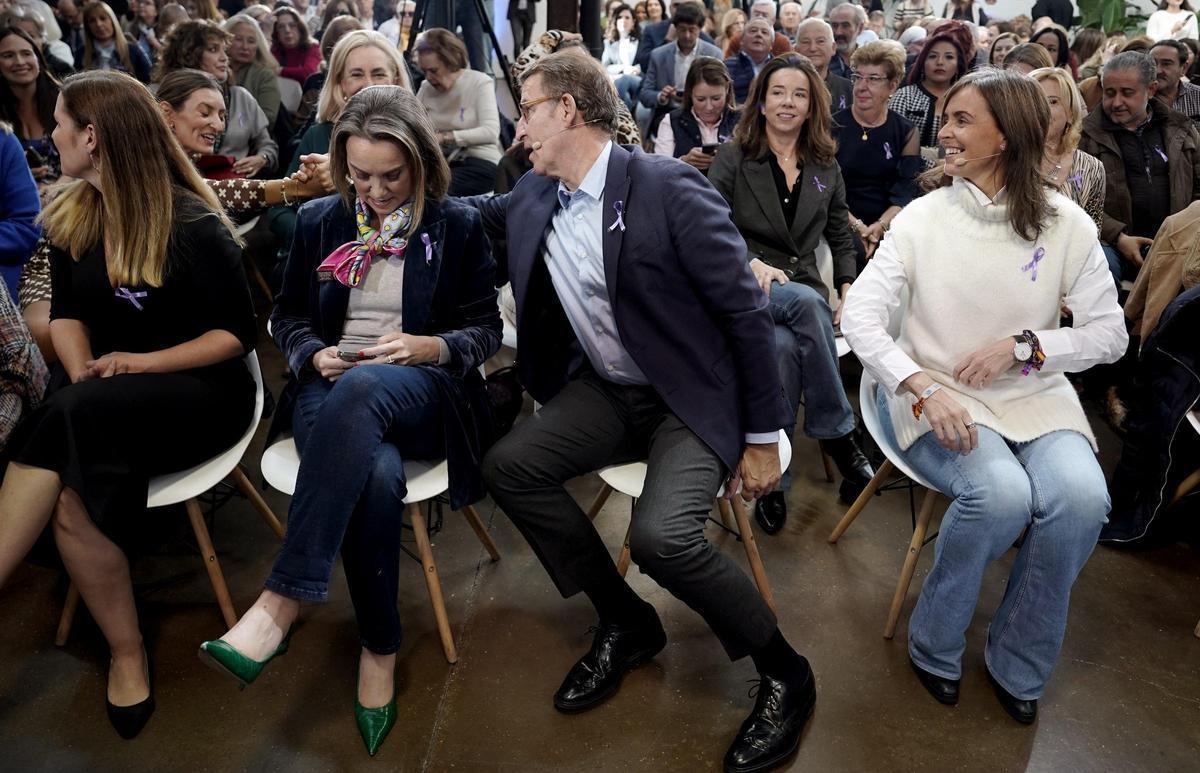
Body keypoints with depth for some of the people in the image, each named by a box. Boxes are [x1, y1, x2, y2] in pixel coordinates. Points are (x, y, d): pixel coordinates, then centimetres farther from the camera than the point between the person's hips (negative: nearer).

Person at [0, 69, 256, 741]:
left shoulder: (194, 227, -11)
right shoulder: (73, 219, 10)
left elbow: (239, 333, -8)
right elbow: (67, 314, 13)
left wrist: (140, 363, -18)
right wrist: (82, 372, -9)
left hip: (201, 394, -5)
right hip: (103, 402, 5)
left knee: (67, 422, -32)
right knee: (69, 499, -27)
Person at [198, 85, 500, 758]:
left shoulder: (458, 225, 7)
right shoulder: (319, 221, 14)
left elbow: (486, 329, 6)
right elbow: (288, 319, 19)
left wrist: (429, 347, -14)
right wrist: (315, 355, -4)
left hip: (423, 394, -1)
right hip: (331, 392, 2)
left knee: (360, 389, -41)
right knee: (376, 477, -36)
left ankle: (281, 604, -39)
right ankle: (380, 647, -15)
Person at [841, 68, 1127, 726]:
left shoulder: (1066, 223, 1)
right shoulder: (924, 215, -2)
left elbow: (1109, 334, 4)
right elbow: (860, 314, -12)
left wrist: (1023, 345, -13)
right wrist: (920, 384, -27)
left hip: (1033, 396, 2)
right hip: (937, 395, -2)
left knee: (1081, 497, -26)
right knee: (1000, 493, -30)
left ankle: (1016, 665, 0)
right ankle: (934, 646, -3)